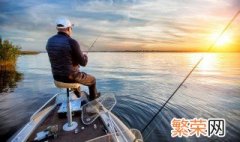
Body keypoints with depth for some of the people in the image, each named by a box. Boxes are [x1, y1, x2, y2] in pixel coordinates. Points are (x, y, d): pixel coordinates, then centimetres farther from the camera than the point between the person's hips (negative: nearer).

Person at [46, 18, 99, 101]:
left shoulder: (50, 41, -1)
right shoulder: (72, 42, -23)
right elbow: (83, 63, -17)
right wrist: (85, 56, 7)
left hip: (57, 76, 7)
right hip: (70, 77, -7)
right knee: (92, 79, 20)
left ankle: (78, 97, 57)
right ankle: (93, 97, 46)